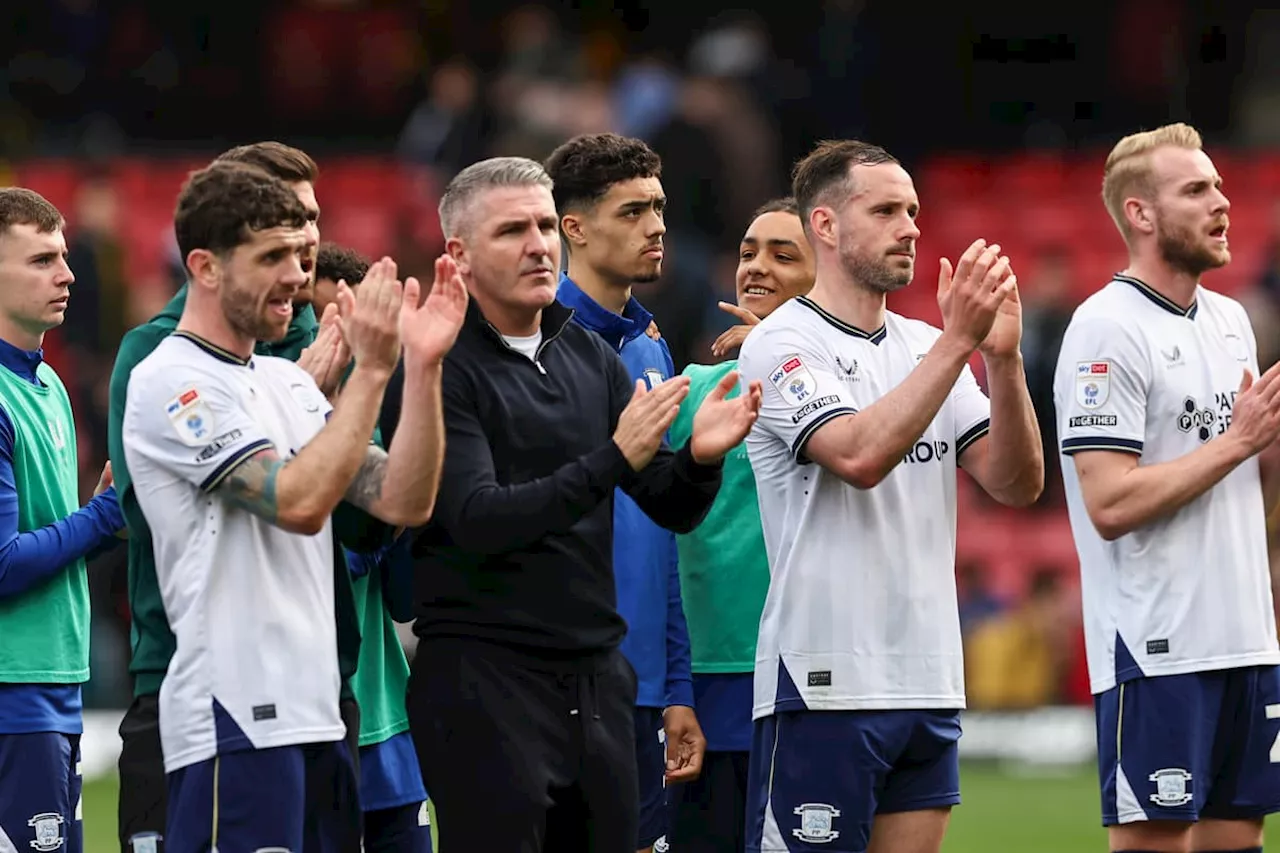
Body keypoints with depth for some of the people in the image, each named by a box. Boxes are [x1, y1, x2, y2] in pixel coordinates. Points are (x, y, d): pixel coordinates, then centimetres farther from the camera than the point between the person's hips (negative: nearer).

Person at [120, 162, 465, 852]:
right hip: (236, 718, -9)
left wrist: (423, 366, -1)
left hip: (314, 713, 9)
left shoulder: (287, 382, 17)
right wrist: (371, 370, -15)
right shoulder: (172, 382, -9)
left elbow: (403, 503, 9)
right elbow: (298, 501, -20)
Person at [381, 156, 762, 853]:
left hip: (597, 682, 6)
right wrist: (614, 459, -26)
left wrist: (700, 458, -13)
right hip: (484, 682, -6)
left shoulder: (593, 358, 11)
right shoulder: (437, 370, -8)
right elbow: (479, 520, -19)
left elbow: (673, 508, 10)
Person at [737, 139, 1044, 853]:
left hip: (931, 686, 6)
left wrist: (1003, 358, -9)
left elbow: (1018, 485, 5)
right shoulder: (783, 344, -6)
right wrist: (957, 342, -22)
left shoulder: (926, 347, 14)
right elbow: (861, 455, -23)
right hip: (825, 686, -6)